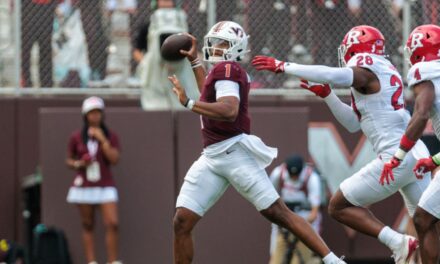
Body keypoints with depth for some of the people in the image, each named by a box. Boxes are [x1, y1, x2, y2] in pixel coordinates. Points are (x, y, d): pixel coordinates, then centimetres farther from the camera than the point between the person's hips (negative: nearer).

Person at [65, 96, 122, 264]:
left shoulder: (111, 136, 5)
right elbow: (69, 160, 13)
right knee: (88, 226, 3)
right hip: (84, 186, 1)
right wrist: (78, 164, -8)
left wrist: (102, 140, -12)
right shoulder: (77, 138, 5)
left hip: (105, 186, -1)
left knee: (112, 223, -15)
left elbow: (114, 159, -7)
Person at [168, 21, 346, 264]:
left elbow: (229, 112, -26)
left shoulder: (226, 69, -10)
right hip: (211, 158, 9)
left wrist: (188, 102, -23)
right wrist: (194, 61, 43)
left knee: (277, 213, -9)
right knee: (182, 222, 0)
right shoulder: (221, 71, 18)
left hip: (234, 152, -9)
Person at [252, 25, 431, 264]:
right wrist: (325, 94, 20)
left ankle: (399, 243, -9)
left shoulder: (366, 71, -7)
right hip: (418, 155, 9)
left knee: (339, 206, 2)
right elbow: (353, 123, 26)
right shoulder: (386, 73, 21)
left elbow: (331, 75, -29)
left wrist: (284, 66, -21)